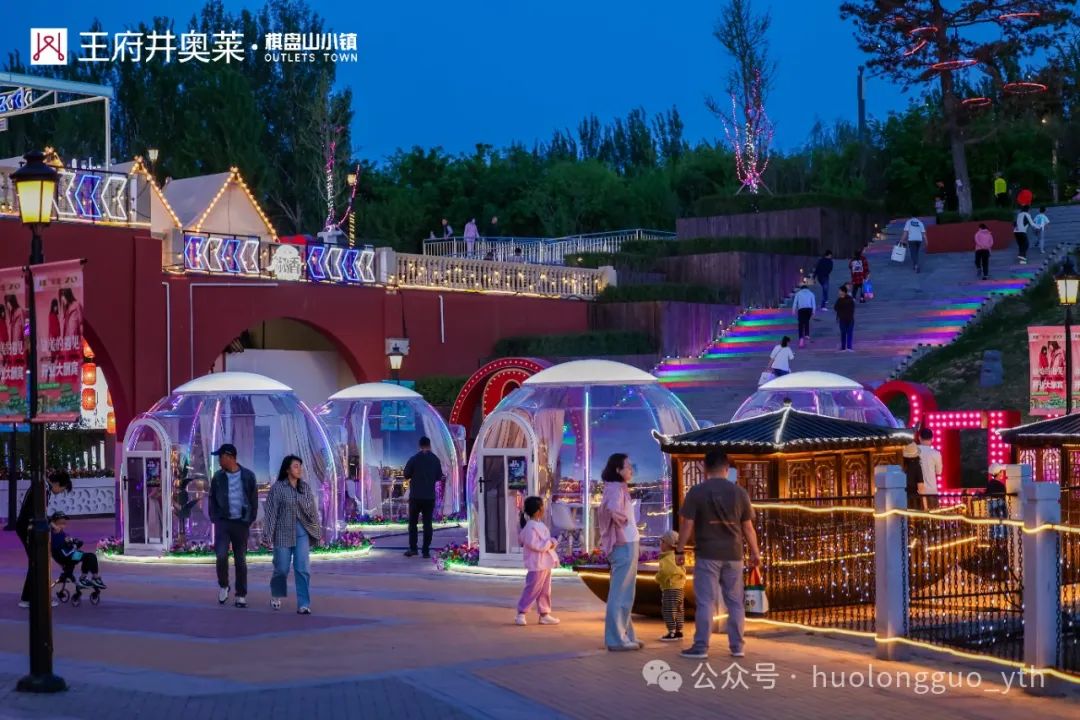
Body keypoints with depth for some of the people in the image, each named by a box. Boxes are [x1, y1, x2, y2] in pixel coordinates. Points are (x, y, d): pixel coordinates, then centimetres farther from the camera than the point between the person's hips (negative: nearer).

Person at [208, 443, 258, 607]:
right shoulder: (218, 477, 4)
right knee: (221, 556, -12)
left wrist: (250, 519, -1)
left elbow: (254, 500, 4)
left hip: (241, 523, -1)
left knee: (240, 560, 4)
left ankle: (241, 596, 12)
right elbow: (212, 499, 10)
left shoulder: (248, 476, -1)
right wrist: (214, 519, 1)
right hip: (223, 522, 1)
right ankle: (223, 586, 13)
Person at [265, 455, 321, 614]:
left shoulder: (306, 488, 6)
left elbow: (313, 511, 10)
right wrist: (270, 535, -7)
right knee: (282, 568, 7)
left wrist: (316, 532, 9)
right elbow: (271, 512, -4)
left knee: (303, 568, -7)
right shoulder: (277, 488, -4)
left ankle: (303, 605, -6)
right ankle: (276, 595, 35)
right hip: (283, 532, -2)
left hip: (302, 532, 2)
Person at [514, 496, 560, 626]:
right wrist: (548, 544, -19)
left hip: (545, 563, 10)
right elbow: (533, 544, -25)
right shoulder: (530, 527, -17)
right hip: (537, 564, -10)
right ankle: (521, 614, 0)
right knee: (532, 590, -7)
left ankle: (544, 614, 20)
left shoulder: (540, 525, 14)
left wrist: (551, 543, 1)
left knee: (545, 591, 14)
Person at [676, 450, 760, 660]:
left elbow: (687, 524, -6)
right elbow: (748, 526, 7)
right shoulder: (739, 492, 3)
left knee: (706, 602, -1)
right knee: (735, 601, 10)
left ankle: (701, 647, -1)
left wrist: (680, 550, 4)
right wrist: (755, 552, 17)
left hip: (707, 554, -3)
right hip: (733, 555, 3)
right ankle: (737, 646, 13)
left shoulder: (697, 491, -5)